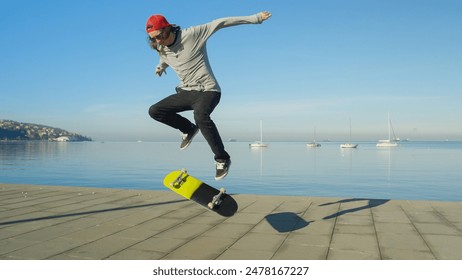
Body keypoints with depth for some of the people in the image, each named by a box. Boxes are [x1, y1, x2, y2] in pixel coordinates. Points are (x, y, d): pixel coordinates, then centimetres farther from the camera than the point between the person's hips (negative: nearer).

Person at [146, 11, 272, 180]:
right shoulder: (161, 50, 3)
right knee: (154, 111, -2)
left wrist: (254, 18, -14)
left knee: (201, 116, -36)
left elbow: (220, 23, -14)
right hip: (186, 92, 7)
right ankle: (189, 129, 17)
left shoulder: (192, 34, -16)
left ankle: (222, 159, -22)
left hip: (207, 91, -7)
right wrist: (160, 67, 53)